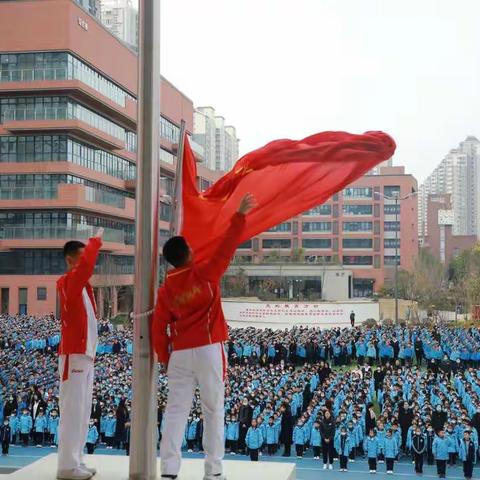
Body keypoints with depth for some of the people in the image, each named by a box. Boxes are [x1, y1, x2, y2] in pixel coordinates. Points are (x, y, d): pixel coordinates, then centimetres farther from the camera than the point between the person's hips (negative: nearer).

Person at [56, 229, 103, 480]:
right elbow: (85, 265, -28)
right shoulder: (67, 282, -14)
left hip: (86, 354, 10)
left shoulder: (81, 285, 17)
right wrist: (96, 240, -18)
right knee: (72, 410, -8)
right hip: (74, 355, -10)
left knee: (83, 411, 12)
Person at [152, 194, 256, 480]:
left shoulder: (165, 289, 5)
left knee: (176, 411, 4)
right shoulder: (205, 274, -5)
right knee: (214, 411, 4)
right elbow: (227, 248, -5)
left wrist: (165, 359, 17)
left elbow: (159, 328, 7)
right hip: (209, 350, -3)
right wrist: (240, 215, 1)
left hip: (180, 353, 3)